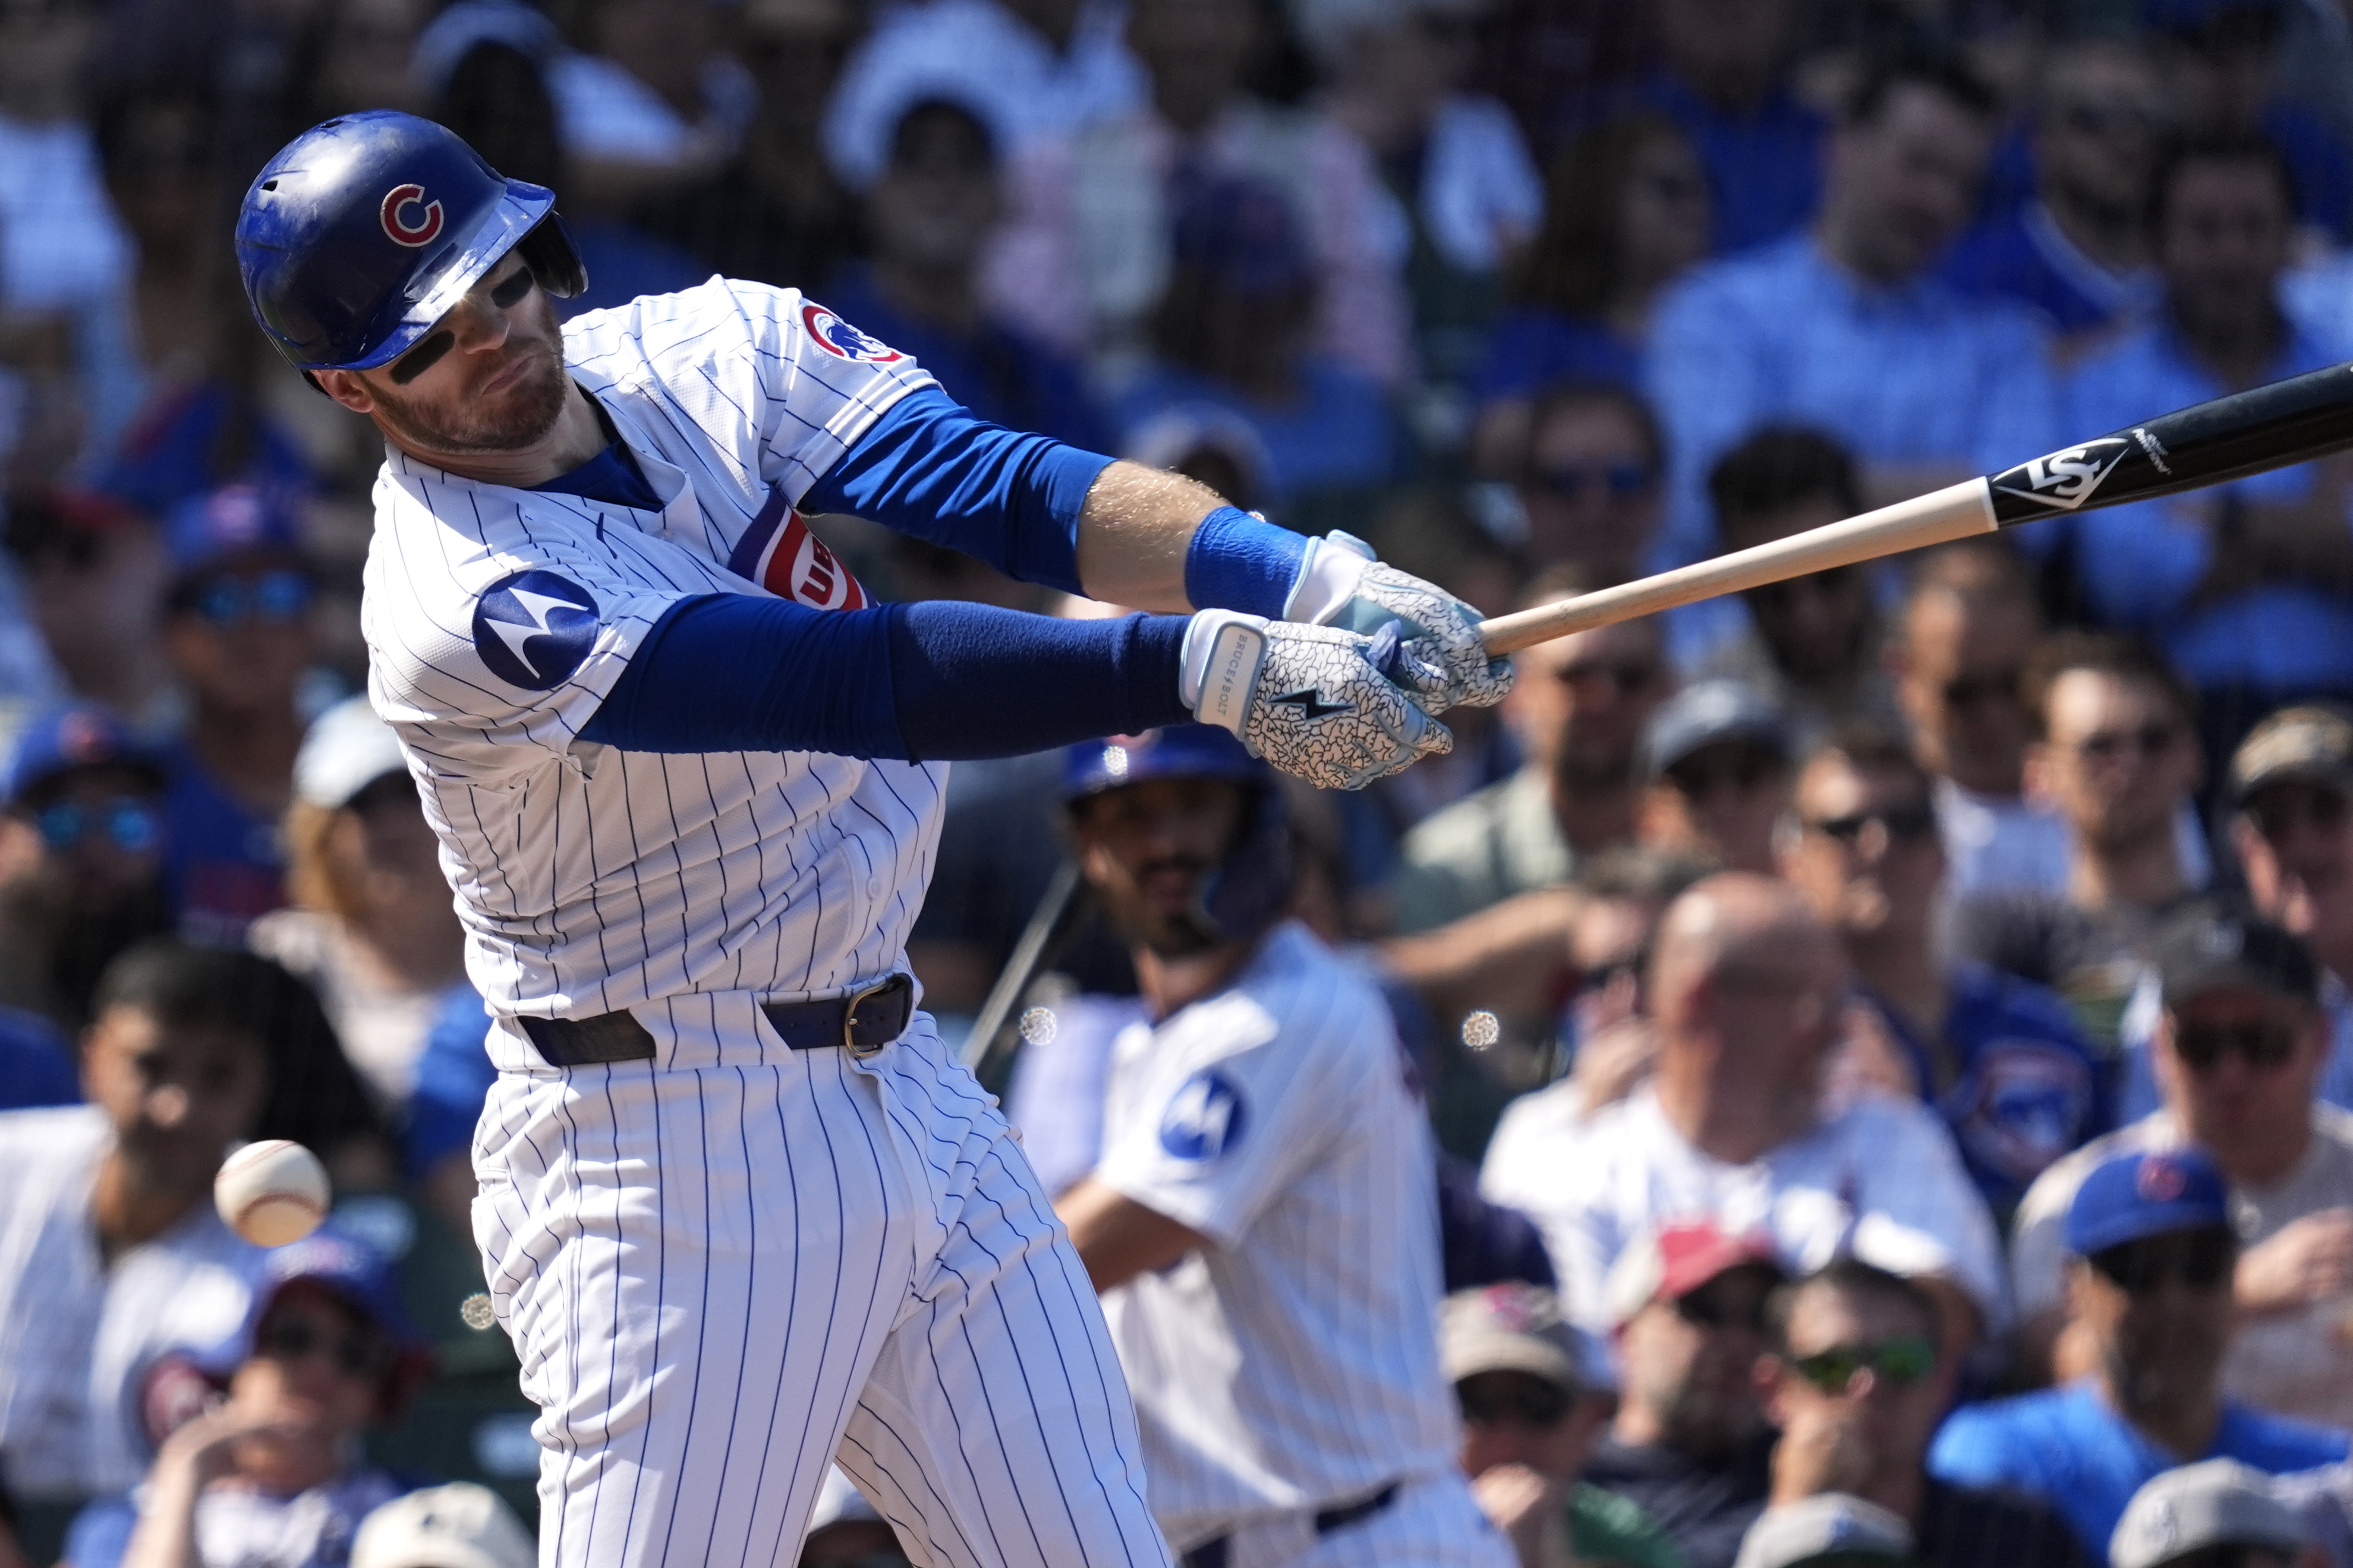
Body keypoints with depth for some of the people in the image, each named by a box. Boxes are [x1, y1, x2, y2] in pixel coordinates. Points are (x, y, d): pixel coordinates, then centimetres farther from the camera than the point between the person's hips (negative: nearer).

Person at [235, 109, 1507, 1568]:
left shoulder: (713, 354, 0)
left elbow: (1003, 485, -13)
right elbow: (866, 683, -29)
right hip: (668, 1154, -7)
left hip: (905, 1090, 7)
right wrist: (1215, 667, -36)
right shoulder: (465, 611, -21)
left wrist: (1311, 577, -29)